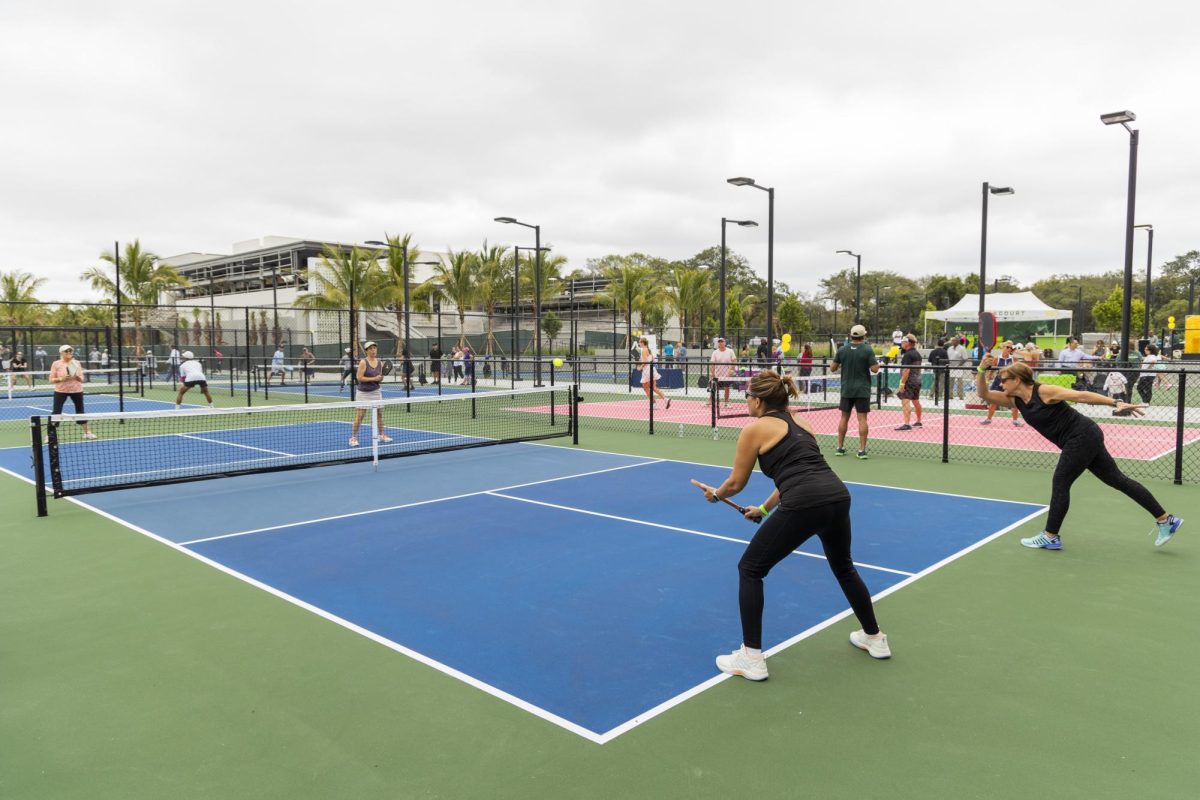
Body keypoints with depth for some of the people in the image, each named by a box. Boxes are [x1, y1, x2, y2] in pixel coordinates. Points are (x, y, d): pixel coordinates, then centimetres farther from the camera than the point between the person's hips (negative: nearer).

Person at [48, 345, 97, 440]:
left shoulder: (77, 363, 3)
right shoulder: (56, 364, -4)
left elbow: (82, 379, 3)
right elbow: (51, 379, -3)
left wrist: (77, 377, -18)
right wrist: (61, 379, -20)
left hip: (76, 390, 2)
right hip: (61, 391, -2)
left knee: (80, 411, 11)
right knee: (56, 413, -5)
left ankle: (87, 432, 21)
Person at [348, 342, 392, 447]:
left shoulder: (379, 362, 3)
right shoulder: (363, 362, -13)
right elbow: (359, 377, -18)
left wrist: (381, 376, -13)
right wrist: (374, 378, -21)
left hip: (376, 391, 5)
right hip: (364, 392, -5)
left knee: (379, 413, 10)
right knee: (359, 416, -3)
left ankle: (382, 435, 23)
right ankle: (353, 438, 5)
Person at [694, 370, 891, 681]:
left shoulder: (755, 428, 7)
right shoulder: (800, 424, 26)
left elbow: (736, 483, 13)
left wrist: (716, 494, 35)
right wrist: (765, 509, 44)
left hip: (804, 505, -7)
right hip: (838, 495, 7)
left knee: (749, 570, 11)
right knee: (843, 567, 34)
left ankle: (751, 658, 12)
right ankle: (874, 638, 49)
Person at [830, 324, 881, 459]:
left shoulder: (842, 349, -1)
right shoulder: (868, 350, -9)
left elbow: (832, 368, 4)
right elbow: (874, 369, -12)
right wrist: (877, 363, 8)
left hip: (846, 389, 3)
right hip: (862, 390, -3)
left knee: (844, 418, 12)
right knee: (862, 419, 0)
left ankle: (840, 448, 17)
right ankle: (862, 450, -1)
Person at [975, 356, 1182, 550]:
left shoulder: (1043, 391, -16)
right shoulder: (1015, 400, 5)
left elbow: (1081, 395, -20)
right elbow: (984, 394, 3)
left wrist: (1116, 403, -28)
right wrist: (982, 370, -11)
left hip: (1083, 436, -8)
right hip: (1081, 440, 8)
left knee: (1060, 483, -5)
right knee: (1117, 479, 13)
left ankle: (1050, 537, 5)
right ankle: (1166, 520, 22)